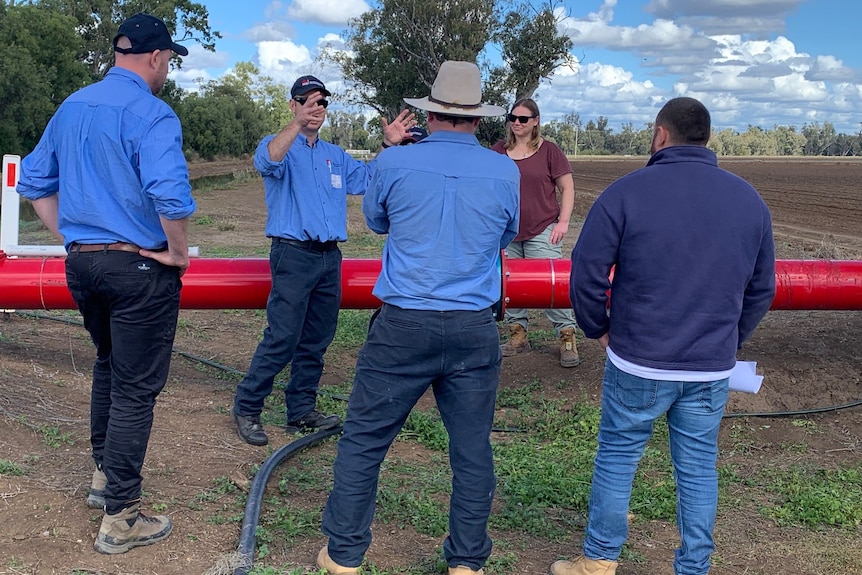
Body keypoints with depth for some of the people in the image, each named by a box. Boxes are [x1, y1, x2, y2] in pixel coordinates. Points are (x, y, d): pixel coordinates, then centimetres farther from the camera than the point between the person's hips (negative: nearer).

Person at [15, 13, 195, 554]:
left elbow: (35, 180, 15)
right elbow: (170, 195, -29)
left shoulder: (73, 106, 9)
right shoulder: (152, 114, -16)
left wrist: (67, 234, 15)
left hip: (81, 263, 8)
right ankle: (120, 519, 9)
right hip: (139, 267, -8)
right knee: (135, 388, 1)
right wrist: (179, 253, -14)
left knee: (108, 365, 26)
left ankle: (105, 475, 37)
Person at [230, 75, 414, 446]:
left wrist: (389, 146, 4)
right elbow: (267, 161, -23)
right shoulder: (279, 145, 0)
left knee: (316, 342, 10)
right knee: (282, 339, -10)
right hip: (293, 255, -6)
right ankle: (246, 408, 3)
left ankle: (301, 411, 20)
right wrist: (297, 123, -37)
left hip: (329, 257, 7)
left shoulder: (335, 156, 21)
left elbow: (366, 179, 18)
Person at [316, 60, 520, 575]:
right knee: (473, 450, 13)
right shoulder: (506, 173, -2)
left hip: (403, 325, -1)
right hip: (475, 331, 2)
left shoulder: (394, 163, -5)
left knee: (363, 441, 12)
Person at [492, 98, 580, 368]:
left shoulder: (549, 150, -1)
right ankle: (518, 334, 21)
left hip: (542, 232, -4)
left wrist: (563, 221, -7)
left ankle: (567, 338, 3)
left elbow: (567, 188, 1)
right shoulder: (499, 150, 9)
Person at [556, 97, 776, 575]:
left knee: (617, 457, 12)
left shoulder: (628, 191, -10)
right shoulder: (749, 200, 3)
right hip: (712, 371, 3)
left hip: (638, 363, -3)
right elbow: (761, 291, 10)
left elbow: (587, 273, -9)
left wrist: (597, 329, 6)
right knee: (698, 467, 14)